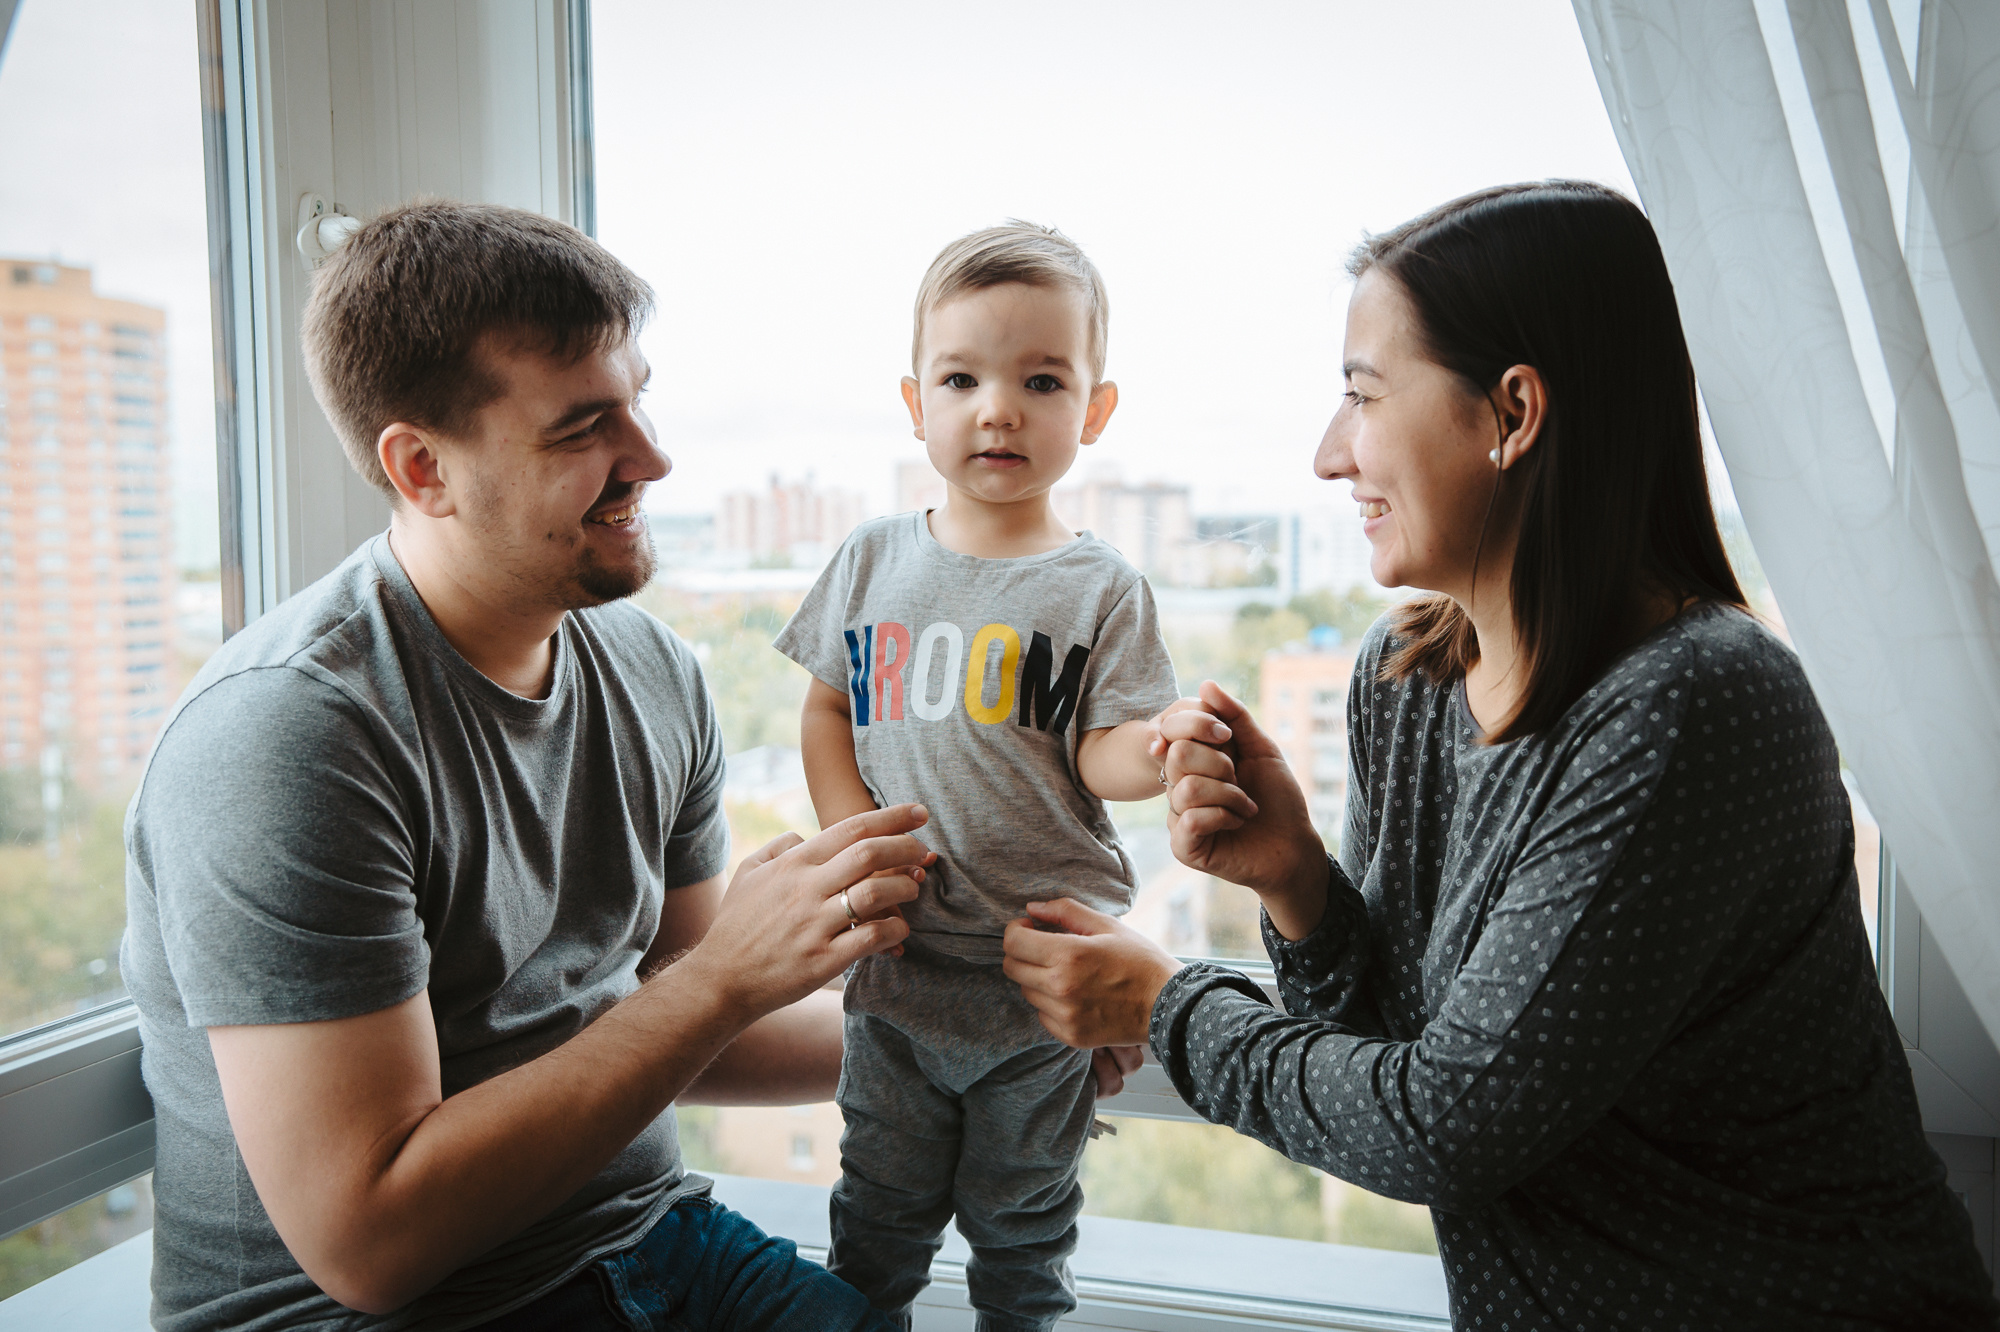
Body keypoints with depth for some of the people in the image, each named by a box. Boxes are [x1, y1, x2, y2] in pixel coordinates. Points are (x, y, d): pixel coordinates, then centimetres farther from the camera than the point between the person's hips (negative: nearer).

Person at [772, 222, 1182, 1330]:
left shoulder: (1101, 587, -6)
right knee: (880, 1208, 18)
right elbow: (827, 708, 7)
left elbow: (1096, 756, -9)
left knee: (1023, 1219, 18)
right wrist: (854, 833, -7)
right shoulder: (873, 561, 1)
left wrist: (1153, 752, -31)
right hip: (896, 956, 2)